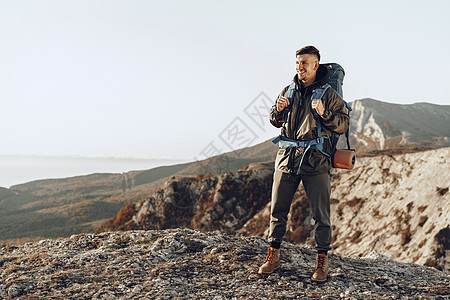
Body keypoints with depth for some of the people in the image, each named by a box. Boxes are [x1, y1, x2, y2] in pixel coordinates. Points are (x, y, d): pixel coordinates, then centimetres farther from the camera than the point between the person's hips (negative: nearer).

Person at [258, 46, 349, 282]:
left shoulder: (328, 94, 2)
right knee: (277, 209, 7)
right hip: (287, 156, 4)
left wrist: (324, 113, -16)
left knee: (320, 213, 0)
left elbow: (343, 124, 1)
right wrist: (278, 109, -1)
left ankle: (322, 260, 13)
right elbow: (274, 121, 20)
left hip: (315, 160, -3)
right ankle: (273, 255, 19)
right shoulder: (288, 91, 13)